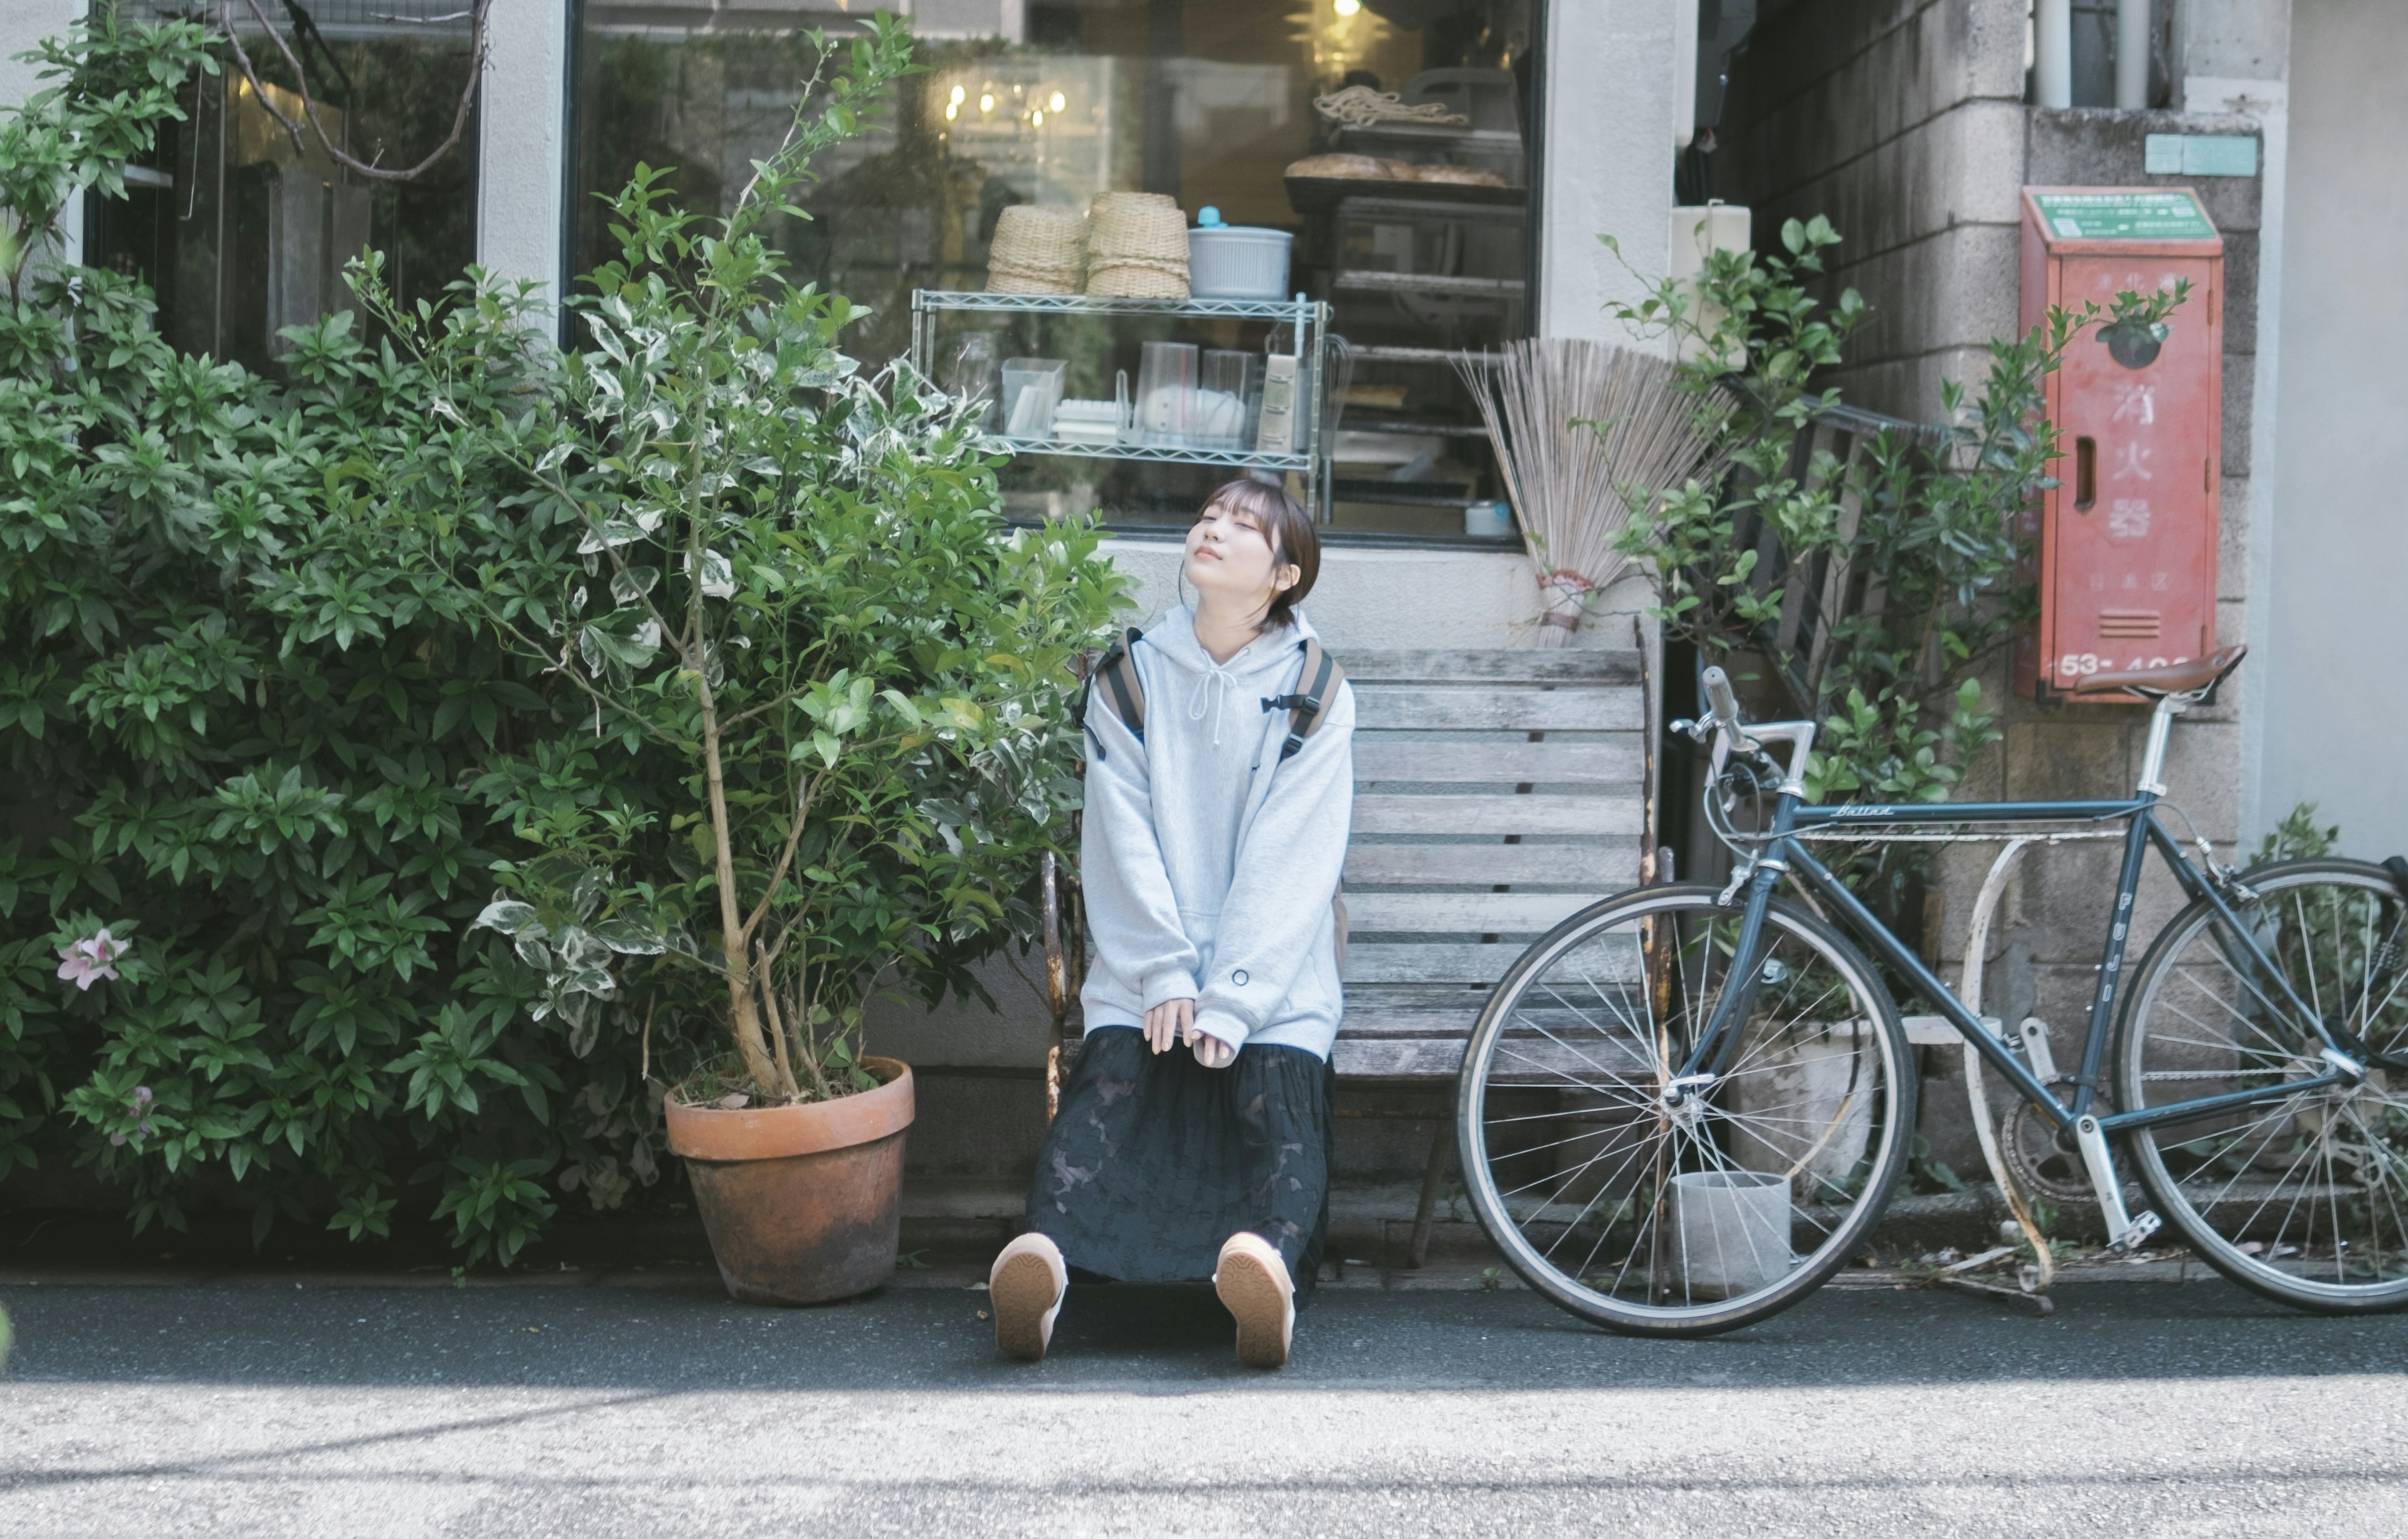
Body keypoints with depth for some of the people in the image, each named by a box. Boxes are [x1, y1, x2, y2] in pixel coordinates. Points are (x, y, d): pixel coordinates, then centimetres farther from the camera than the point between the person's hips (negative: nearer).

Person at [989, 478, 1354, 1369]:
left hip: (1274, 981, -1)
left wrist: (1230, 998, -14)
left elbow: (1289, 861, -3)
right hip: (1143, 976, 1)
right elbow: (1125, 840, 4)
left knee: (1274, 1099, -29)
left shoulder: (1313, 694, 7)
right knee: (1110, 1084, -27)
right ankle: (1046, 1251, -52)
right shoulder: (1131, 678, 13)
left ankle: (1269, 1259, -56)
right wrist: (1166, 977, -10)